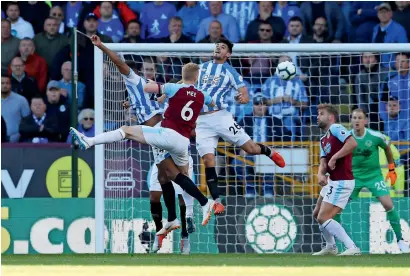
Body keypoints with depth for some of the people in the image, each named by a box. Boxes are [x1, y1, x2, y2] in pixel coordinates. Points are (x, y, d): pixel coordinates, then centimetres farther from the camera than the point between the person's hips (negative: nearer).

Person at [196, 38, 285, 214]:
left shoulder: (230, 72, 2)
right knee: (208, 161, -9)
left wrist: (243, 98, -27)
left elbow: (246, 97, -3)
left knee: (250, 148, -5)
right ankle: (217, 202, -6)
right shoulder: (203, 67, 14)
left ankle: (268, 152, 31)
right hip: (201, 120, 3)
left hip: (220, 115, -2)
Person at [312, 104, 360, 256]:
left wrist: (334, 158, -24)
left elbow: (352, 143, -28)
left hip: (341, 182, -10)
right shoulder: (324, 140, 16)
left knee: (323, 218, -16)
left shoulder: (335, 128, -12)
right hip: (332, 181, 10)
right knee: (317, 214, 23)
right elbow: (323, 162, 6)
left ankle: (352, 248, -21)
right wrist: (320, 174, -16)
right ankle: (330, 247, 38)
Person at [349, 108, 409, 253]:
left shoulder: (376, 137, -13)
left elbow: (387, 149, 8)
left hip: (373, 175, -1)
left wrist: (392, 169, 10)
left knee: (388, 205, -13)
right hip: (354, 176, 1)